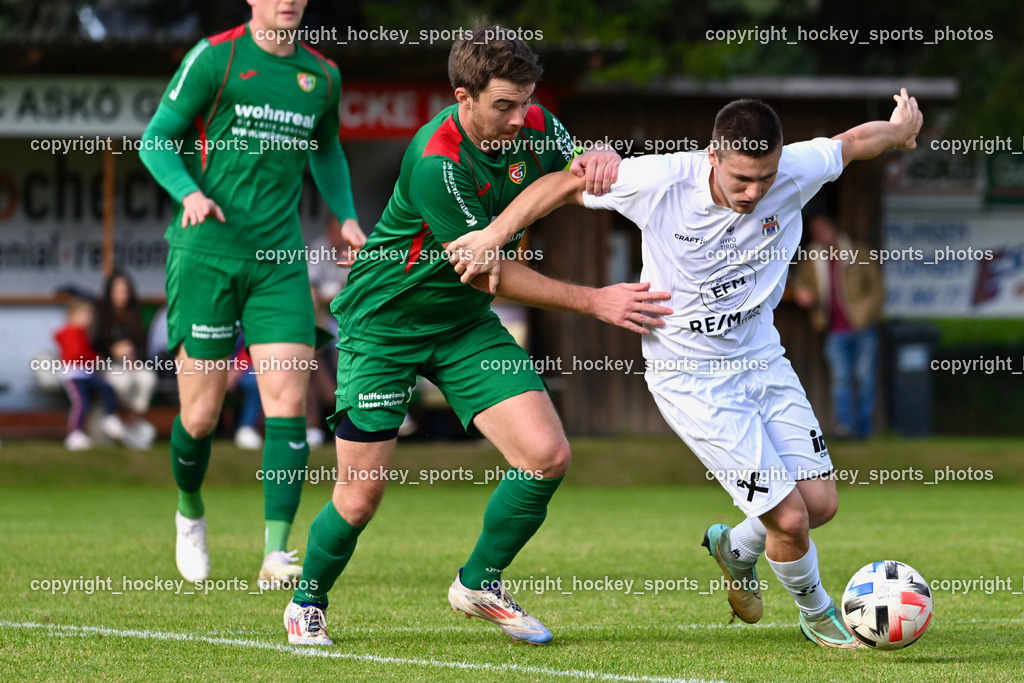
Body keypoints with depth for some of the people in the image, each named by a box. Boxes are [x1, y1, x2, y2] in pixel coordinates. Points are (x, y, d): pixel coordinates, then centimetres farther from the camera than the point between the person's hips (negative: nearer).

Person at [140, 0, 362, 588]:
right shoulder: (215, 59, -4)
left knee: (289, 401, -12)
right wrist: (189, 192, -20)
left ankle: (276, 552, -14)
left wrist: (347, 219, 15)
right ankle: (190, 512, 31)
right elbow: (155, 140, -2)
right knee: (202, 415, 1)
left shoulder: (322, 76, 10)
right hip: (207, 253, -3)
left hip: (280, 259, 3)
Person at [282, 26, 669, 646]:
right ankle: (308, 603, 26)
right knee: (360, 498, -4)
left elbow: (589, 185, 2)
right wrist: (594, 302, -26)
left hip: (466, 326, 6)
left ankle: (479, 584, 12)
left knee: (548, 455, -10)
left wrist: (599, 161, -24)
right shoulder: (435, 160, -29)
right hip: (384, 323, -6)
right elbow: (485, 269, -26)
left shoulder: (534, 127, -10)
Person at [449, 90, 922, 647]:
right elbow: (566, 184, -11)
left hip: (762, 360, 5)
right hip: (691, 378, -5)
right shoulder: (661, 182, -24)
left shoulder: (796, 173, -15)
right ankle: (817, 615, 20)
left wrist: (901, 129, 25)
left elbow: (855, 141, 6)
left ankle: (736, 548, 34)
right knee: (789, 518, -10)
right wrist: (492, 235, -15)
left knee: (820, 502, 1)